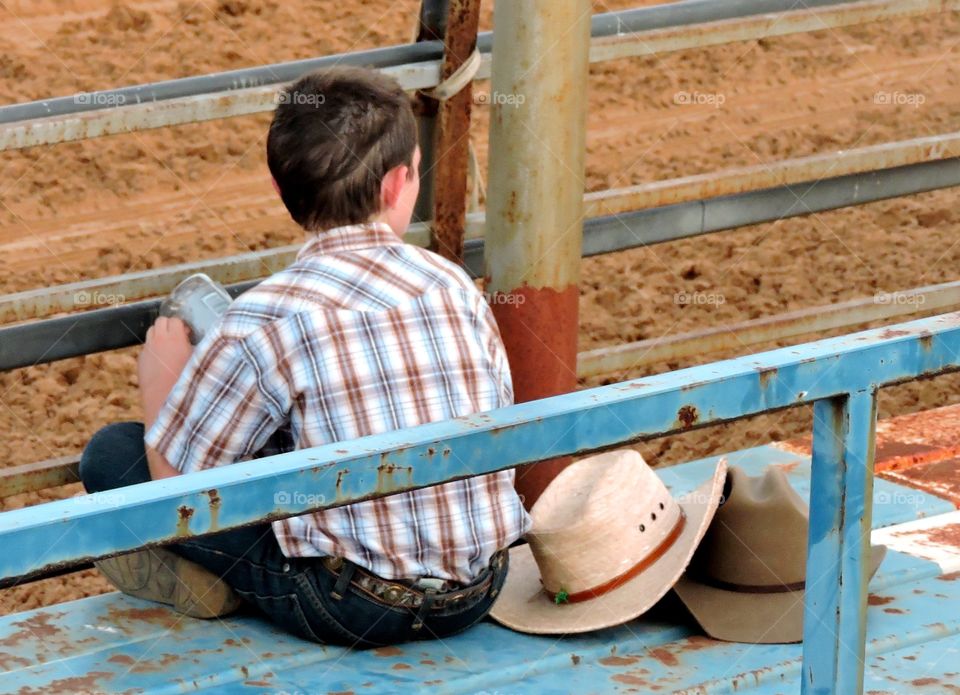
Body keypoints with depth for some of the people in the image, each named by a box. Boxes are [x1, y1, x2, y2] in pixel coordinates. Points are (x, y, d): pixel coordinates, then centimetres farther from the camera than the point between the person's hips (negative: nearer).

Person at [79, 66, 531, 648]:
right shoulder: (455, 284, -1)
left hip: (354, 609, -5)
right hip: (479, 595, 5)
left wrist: (161, 378, 15)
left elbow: (175, 479, -6)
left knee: (112, 452, 3)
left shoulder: (269, 319, -15)